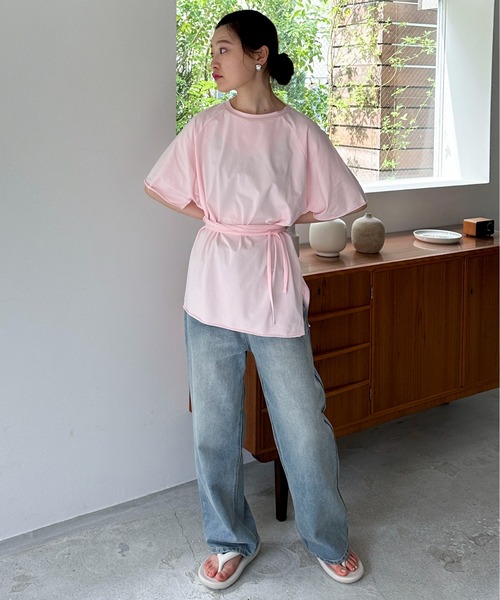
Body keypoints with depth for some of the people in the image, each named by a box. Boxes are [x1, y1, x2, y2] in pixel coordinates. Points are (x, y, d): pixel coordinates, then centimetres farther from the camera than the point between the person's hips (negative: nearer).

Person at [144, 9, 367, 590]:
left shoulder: (299, 131, -2)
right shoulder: (205, 127, 2)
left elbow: (342, 203, 5)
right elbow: (159, 186, 11)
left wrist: (286, 219, -1)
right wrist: (214, 217, 1)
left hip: (275, 289, -2)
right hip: (212, 287, 2)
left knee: (305, 425, 4)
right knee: (213, 426, 9)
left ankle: (328, 540, 28)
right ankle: (232, 541, 30)